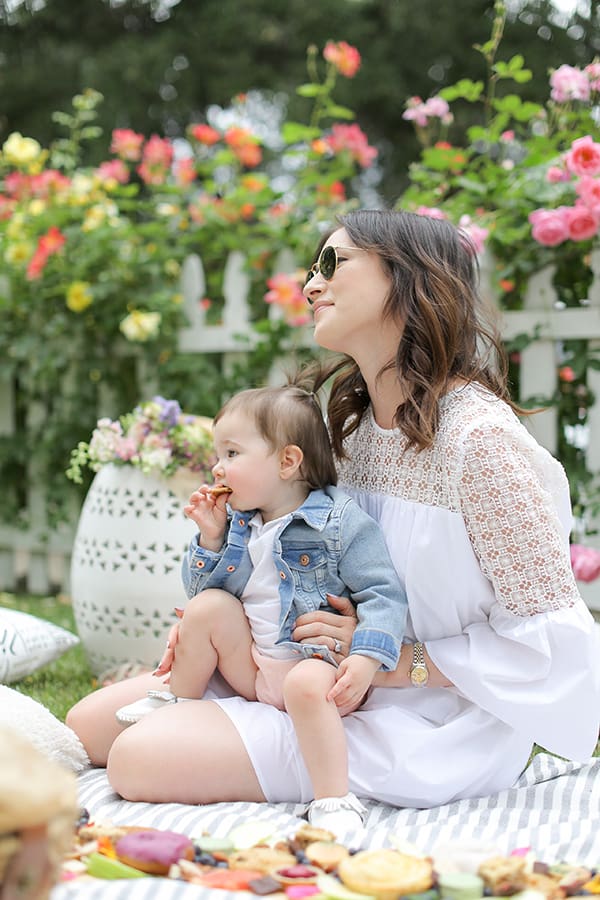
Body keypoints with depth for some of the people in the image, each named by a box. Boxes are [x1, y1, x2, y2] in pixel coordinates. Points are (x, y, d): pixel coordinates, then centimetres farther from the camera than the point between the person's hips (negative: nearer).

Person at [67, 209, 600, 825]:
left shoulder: (477, 437, -22)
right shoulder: (352, 420, 6)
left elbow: (548, 632, -19)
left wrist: (401, 661, -19)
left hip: (432, 726, -8)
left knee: (140, 760, -20)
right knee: (88, 726, 3)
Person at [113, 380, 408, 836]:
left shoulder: (343, 522, -11)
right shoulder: (237, 523, 10)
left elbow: (383, 595, -15)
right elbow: (201, 588, 15)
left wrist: (366, 659, -29)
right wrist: (211, 539, -2)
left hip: (321, 661, -6)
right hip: (253, 666, 7)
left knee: (306, 684, -37)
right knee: (208, 606, -8)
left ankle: (335, 801, -33)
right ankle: (177, 706, 11)